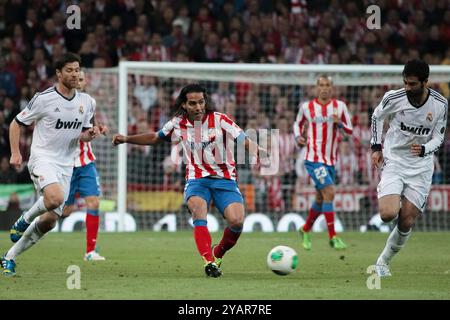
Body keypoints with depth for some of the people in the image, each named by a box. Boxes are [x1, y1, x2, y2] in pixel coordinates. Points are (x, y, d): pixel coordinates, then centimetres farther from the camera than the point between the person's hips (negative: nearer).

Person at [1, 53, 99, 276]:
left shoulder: (86, 101, 7)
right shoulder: (43, 98, -8)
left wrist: (90, 134, -6)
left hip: (66, 165, 6)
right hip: (43, 158, -6)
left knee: (50, 220, 1)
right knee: (55, 197, -34)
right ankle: (24, 220, -4)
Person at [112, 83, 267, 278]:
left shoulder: (219, 120, -8)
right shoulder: (178, 123, 3)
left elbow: (245, 141, -16)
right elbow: (155, 138, 22)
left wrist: (258, 151, -37)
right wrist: (126, 139, 14)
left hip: (224, 179, -1)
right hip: (196, 179, 1)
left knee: (236, 221, -23)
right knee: (198, 207, -33)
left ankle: (218, 253, 8)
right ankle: (209, 262, -36)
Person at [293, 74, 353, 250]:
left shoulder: (340, 106, 2)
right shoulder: (306, 107, 0)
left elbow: (349, 131, 3)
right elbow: (298, 123, 17)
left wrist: (339, 123, -17)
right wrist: (298, 137, -2)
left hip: (331, 160, 4)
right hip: (314, 158, -4)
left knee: (321, 199, 14)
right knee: (329, 192, -18)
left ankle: (305, 230, 37)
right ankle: (333, 236, -13)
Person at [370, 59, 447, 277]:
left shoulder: (440, 104, -11)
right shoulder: (393, 98, -13)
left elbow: (438, 136, 0)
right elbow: (376, 117, 8)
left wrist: (424, 149, -22)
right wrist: (376, 147, 2)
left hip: (420, 167, 1)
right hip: (393, 162, -1)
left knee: (407, 223, -2)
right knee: (388, 214, -21)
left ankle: (383, 262, 19)